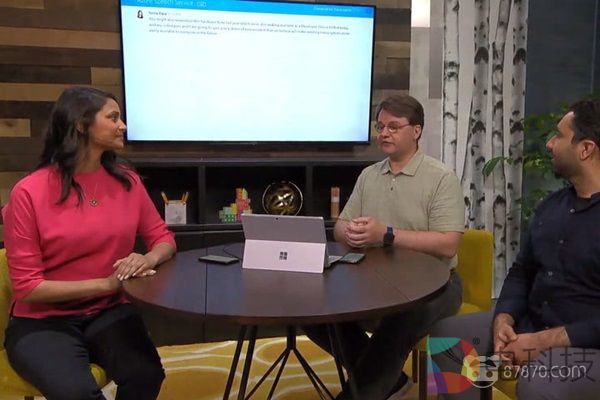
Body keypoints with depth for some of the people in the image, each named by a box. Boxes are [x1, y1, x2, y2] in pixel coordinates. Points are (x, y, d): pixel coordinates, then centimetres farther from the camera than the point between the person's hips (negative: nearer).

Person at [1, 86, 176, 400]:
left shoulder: (126, 181, 0)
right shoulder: (29, 192, -13)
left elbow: (163, 238, 8)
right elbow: (27, 286, -12)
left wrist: (149, 259, -16)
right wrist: (105, 283, -19)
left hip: (109, 313, 3)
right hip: (42, 322, -3)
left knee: (146, 374, -26)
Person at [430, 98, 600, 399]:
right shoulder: (550, 205, 9)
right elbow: (521, 271, 13)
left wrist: (544, 341, -22)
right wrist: (503, 321, -5)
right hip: (529, 326, 7)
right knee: (447, 333, 0)